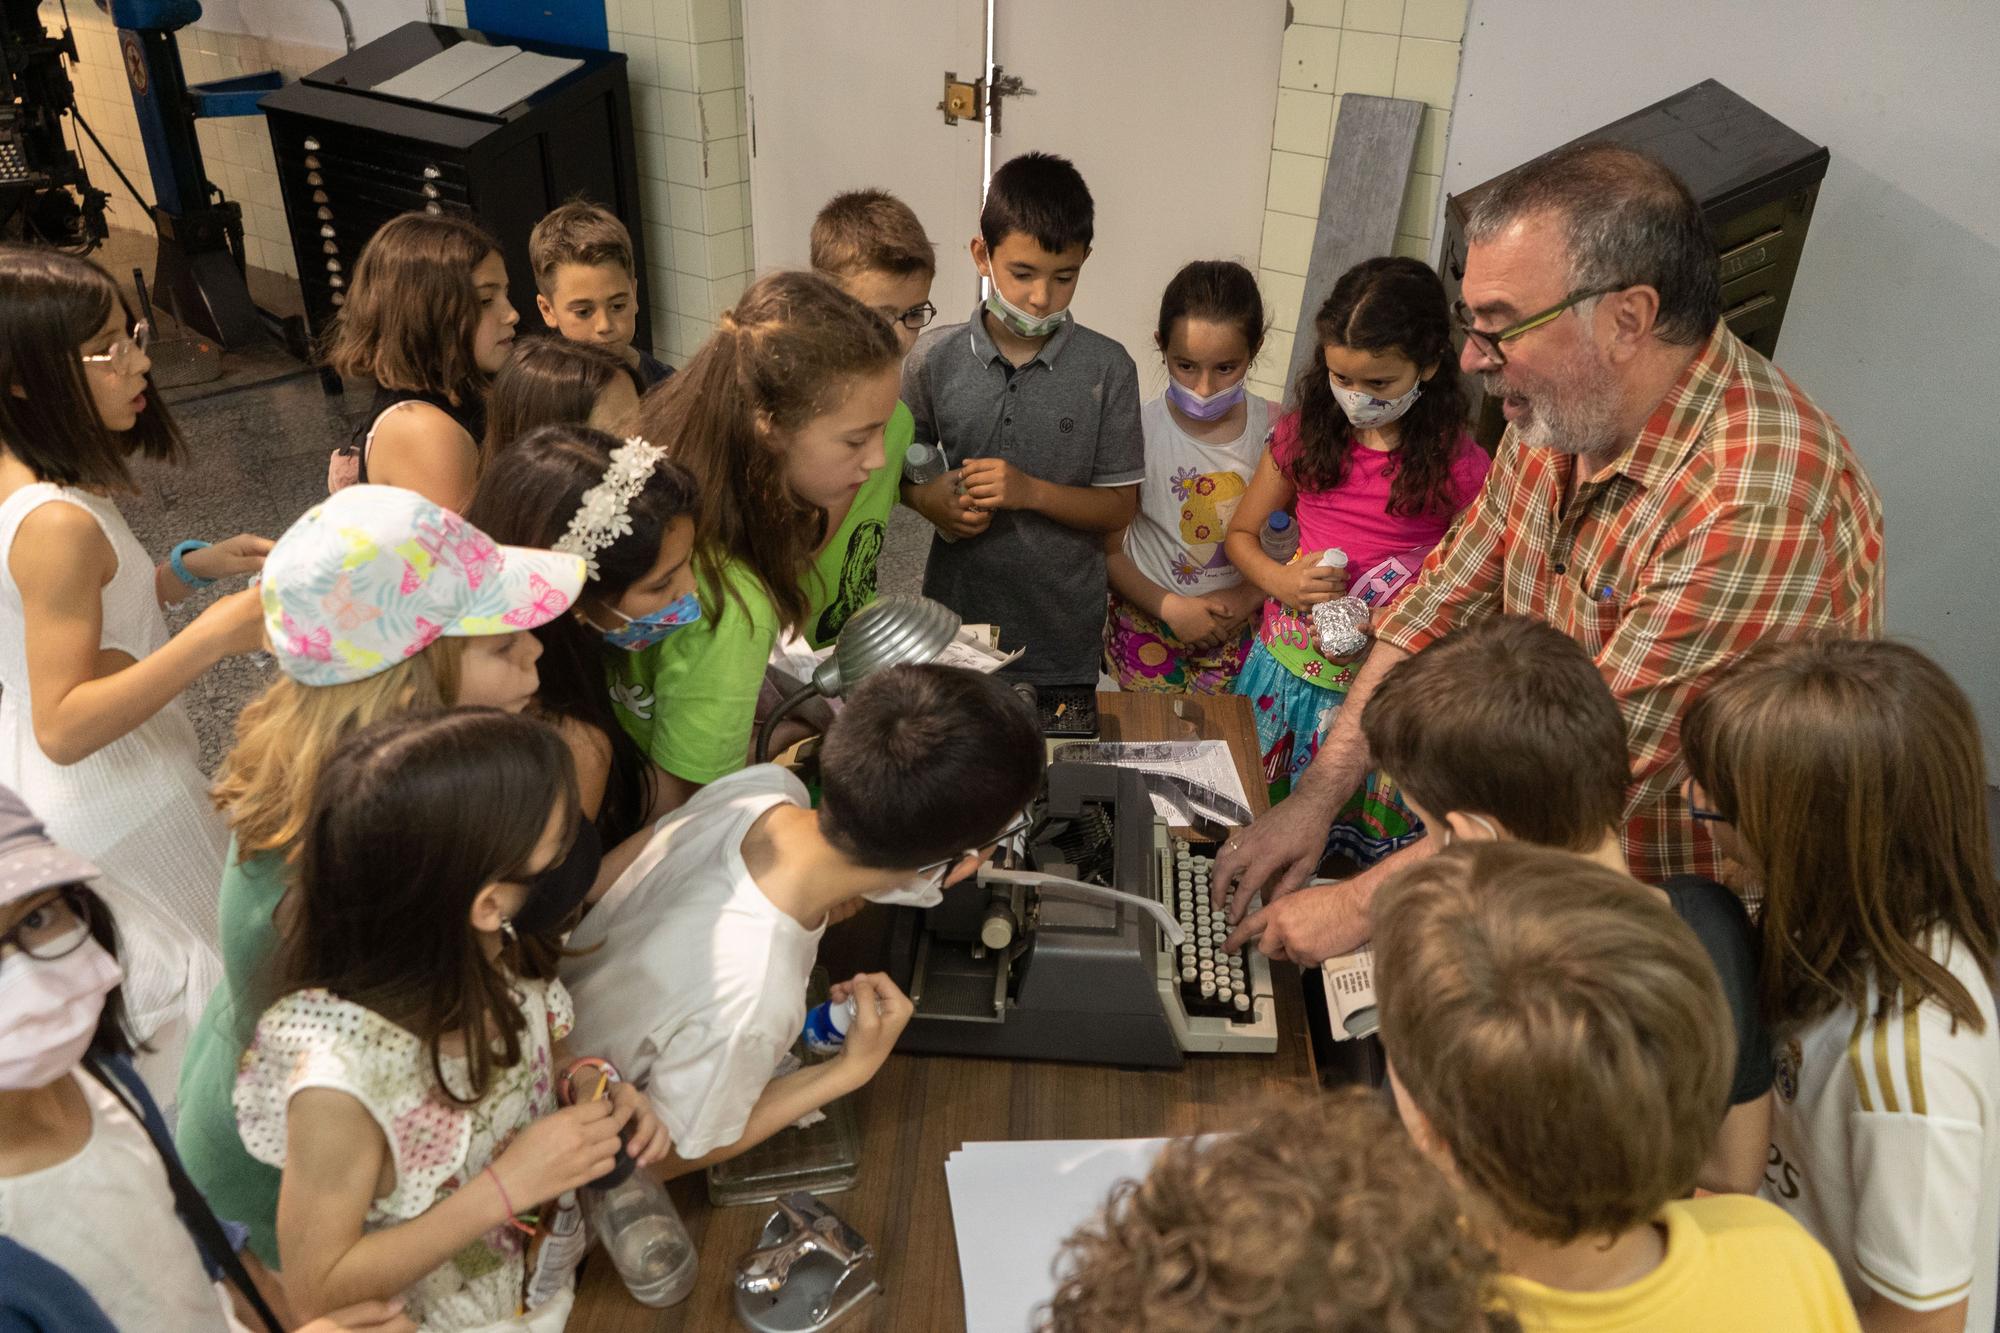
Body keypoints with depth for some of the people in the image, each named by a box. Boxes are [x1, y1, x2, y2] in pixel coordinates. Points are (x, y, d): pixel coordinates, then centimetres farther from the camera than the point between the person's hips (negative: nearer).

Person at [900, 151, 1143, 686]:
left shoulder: (1106, 369, -9)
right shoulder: (935, 357, -6)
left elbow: (1120, 506, -6)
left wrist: (1030, 491, -21)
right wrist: (929, 499, -14)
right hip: (954, 621, 1)